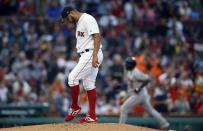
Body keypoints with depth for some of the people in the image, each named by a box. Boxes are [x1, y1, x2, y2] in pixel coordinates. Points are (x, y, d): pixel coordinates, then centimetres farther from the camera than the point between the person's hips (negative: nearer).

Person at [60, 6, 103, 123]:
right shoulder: (79, 23, 21)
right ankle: (92, 116, 9)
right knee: (88, 84, 8)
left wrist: (94, 56, -28)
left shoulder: (87, 19, -11)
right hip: (85, 56, 10)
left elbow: (97, 36, -20)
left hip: (91, 54, -10)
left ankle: (75, 108, 1)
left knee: (72, 77, -11)